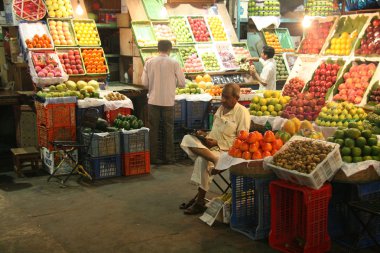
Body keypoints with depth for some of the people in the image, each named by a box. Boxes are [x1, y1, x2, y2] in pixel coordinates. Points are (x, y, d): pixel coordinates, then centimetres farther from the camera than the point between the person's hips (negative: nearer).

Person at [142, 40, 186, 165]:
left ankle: (153, 157, 12)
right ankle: (169, 157, 13)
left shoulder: (149, 62, -2)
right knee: (169, 129, 10)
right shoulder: (174, 63, -7)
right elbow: (182, 83, -4)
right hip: (168, 101, -1)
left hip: (153, 101, 1)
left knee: (153, 129, 9)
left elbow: (144, 82, 0)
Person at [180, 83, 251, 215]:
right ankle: (216, 161, -35)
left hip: (226, 150, -7)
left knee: (202, 160, -33)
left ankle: (200, 201, -19)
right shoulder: (221, 108, 17)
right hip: (211, 145, 7)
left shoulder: (242, 113, -7)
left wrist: (218, 144, -17)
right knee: (188, 139, -20)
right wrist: (205, 135, 4)